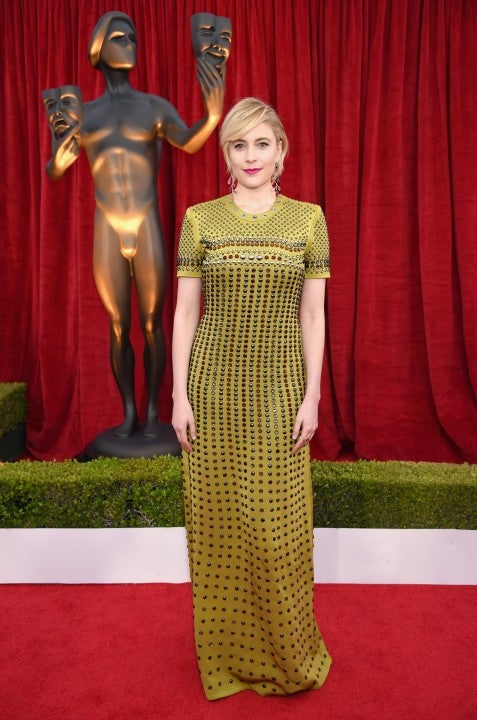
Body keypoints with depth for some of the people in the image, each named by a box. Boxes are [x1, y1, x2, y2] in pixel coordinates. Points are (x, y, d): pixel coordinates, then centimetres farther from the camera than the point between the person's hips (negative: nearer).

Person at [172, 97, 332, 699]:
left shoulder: (308, 218, 4)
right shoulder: (200, 219, 3)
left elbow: (313, 315, 2)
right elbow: (185, 312, 2)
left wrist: (312, 396, -3)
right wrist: (179, 394, -3)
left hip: (279, 387, 0)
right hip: (214, 384, 1)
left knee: (278, 523, 6)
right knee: (216, 516, 9)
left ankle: (286, 654, 33)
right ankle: (227, 653, 33)